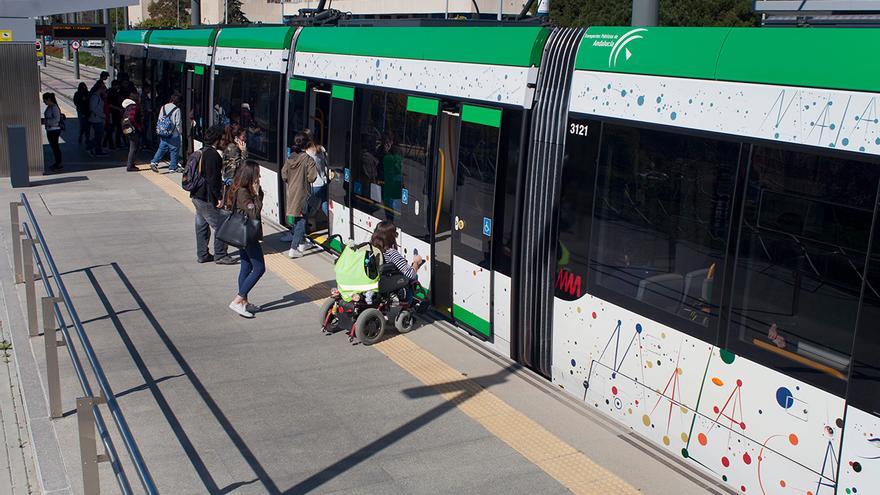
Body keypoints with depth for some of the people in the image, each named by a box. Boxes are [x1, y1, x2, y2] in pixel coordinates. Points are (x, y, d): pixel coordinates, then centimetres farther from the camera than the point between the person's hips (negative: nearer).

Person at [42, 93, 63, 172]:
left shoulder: (54, 107, -16)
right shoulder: (49, 107, 12)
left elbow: (57, 119, -23)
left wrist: (46, 121, -21)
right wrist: (43, 120, 6)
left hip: (54, 130, -10)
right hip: (50, 130, 10)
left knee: (55, 146, -4)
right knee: (53, 146, 14)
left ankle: (59, 164, 2)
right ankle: (57, 163, 23)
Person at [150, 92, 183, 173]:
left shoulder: (163, 107, 4)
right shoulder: (177, 110, -14)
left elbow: (159, 120, 9)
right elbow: (178, 123, -13)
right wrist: (180, 132, 2)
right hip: (173, 135, -6)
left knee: (162, 148, 16)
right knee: (174, 150, 6)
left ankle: (154, 162, 2)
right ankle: (172, 168, 11)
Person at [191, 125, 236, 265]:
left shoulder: (201, 152, 12)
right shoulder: (212, 154, -18)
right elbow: (212, 179, -22)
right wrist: (218, 197, -18)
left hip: (196, 196, 10)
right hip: (207, 198, -10)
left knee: (201, 226, 15)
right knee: (220, 226, -2)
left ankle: (202, 255, 22)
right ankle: (220, 255, 2)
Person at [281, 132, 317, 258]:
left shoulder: (289, 159, 0)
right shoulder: (308, 159, -17)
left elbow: (284, 175, 4)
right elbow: (311, 177, -18)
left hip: (291, 192, 6)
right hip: (302, 194, -6)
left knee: (294, 219, 19)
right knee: (300, 220, 0)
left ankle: (301, 244, 34)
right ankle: (293, 249, -7)